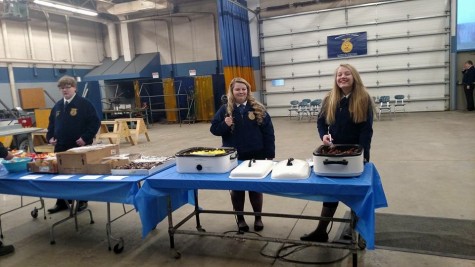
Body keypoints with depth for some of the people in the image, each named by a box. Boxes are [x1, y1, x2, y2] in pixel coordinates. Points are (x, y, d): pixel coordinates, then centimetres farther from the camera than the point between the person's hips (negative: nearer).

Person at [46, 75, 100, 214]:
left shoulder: (84, 104, -8)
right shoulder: (57, 106, 12)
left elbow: (95, 122, -12)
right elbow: (51, 124, 21)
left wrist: (86, 137, -18)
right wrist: (50, 137, 6)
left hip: (79, 147, -6)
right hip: (61, 147, 6)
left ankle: (82, 201, 19)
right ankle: (62, 202, 24)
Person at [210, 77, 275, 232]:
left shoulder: (258, 109, -1)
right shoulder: (225, 109, 0)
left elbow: (268, 132, -1)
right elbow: (214, 129, 0)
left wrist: (270, 154, -4)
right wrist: (225, 125, -20)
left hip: (256, 156, 0)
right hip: (233, 158, 1)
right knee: (236, 188, 11)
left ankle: (258, 218, 29)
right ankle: (240, 218, 29)